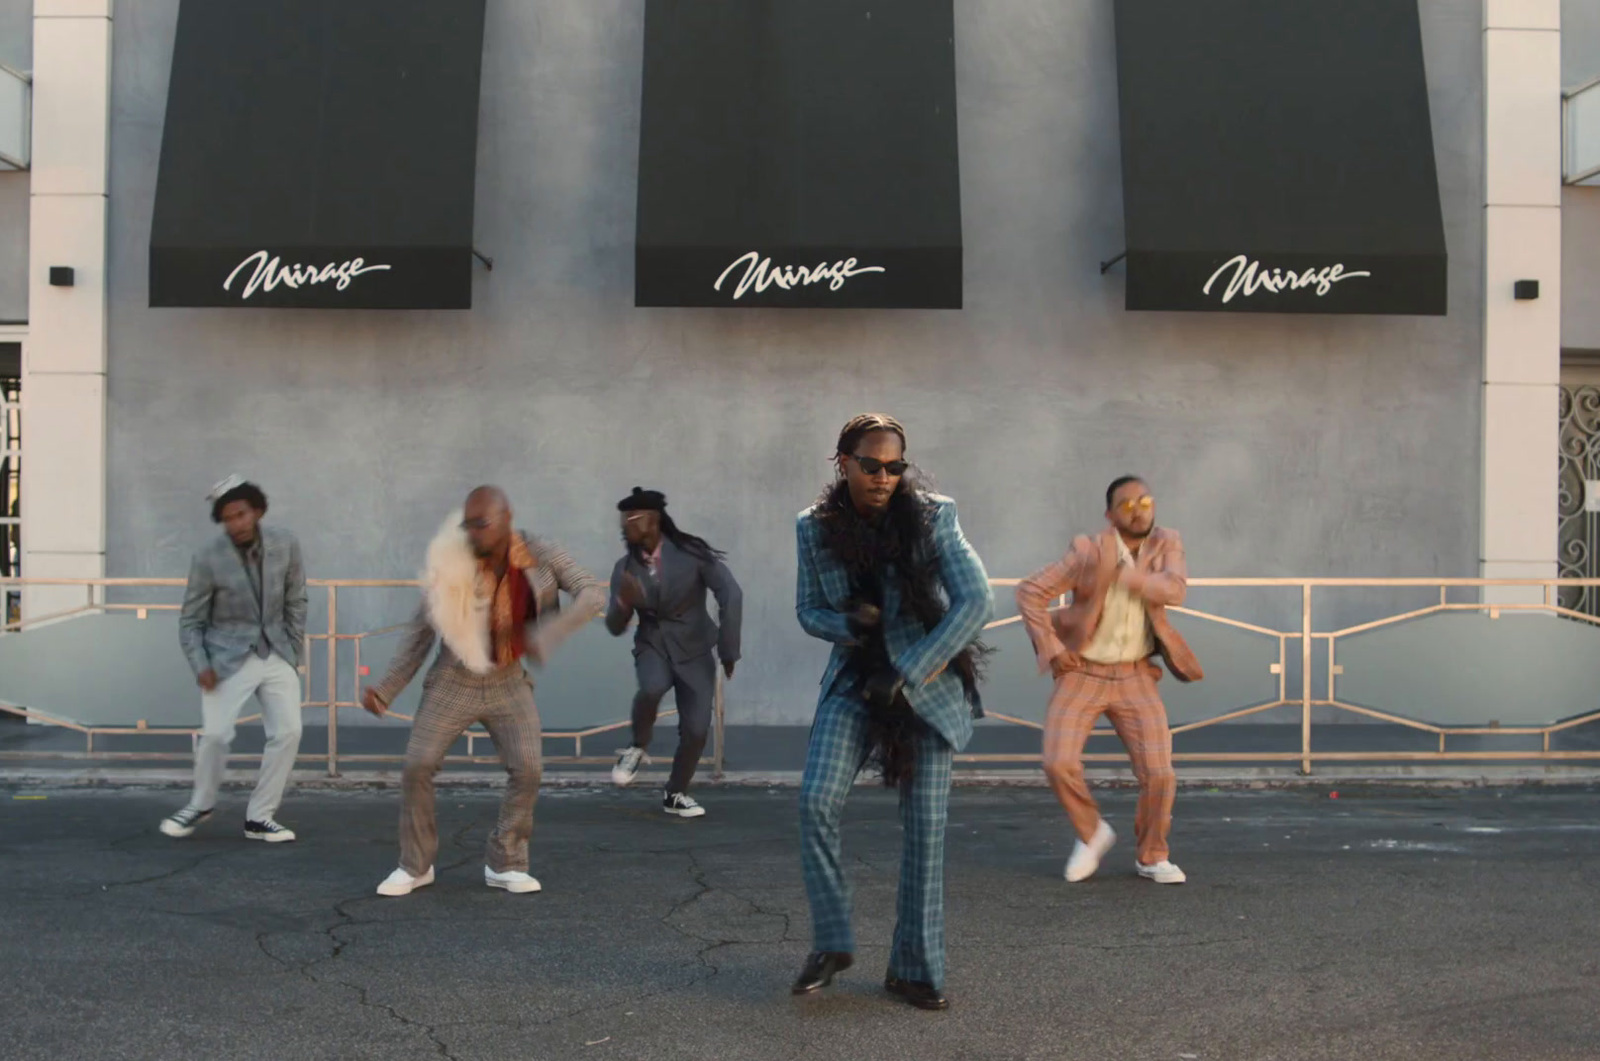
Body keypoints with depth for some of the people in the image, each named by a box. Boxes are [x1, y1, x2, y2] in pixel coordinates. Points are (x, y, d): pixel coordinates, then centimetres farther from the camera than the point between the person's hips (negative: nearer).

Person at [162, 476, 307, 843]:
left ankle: (259, 816, 8)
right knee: (215, 734, -8)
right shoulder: (209, 558, -13)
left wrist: (294, 651, 4)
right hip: (229, 656, -3)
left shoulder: (285, 544, -6)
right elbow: (190, 620, -4)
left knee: (288, 732, -5)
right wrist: (200, 665, -15)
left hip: (276, 654, 3)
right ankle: (200, 804, 21)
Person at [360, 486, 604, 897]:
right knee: (416, 767, -8)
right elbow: (421, 631, -6)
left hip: (509, 683, 1)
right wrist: (386, 690, -8)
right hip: (453, 682, -1)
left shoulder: (541, 557, -15)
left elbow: (593, 595, -24)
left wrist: (549, 632, -39)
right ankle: (415, 866, 10)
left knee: (526, 770, -11)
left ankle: (506, 865, 6)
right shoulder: (452, 567, -16)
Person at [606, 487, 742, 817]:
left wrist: (728, 649, -17)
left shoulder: (691, 552, -14)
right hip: (653, 646, 1)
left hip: (694, 650, -1)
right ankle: (638, 748, -5)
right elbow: (615, 628, -3)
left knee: (696, 729, -8)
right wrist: (624, 603, -26)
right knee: (651, 688, -34)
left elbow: (730, 594, -17)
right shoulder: (625, 568, -4)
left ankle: (675, 795, 17)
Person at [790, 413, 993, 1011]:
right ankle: (831, 944, 1)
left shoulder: (931, 518, -11)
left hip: (927, 686, -2)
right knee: (817, 801, -16)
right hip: (855, 682, 2)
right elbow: (809, 610, 7)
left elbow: (974, 602, -15)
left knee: (925, 826, -2)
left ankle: (914, 969, 11)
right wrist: (849, 626, -17)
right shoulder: (816, 528, -3)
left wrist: (908, 673, -19)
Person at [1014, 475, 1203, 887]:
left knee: (1159, 773, -7)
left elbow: (1175, 590, -20)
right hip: (1082, 673, -2)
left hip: (1135, 677, 2)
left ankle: (1152, 857, 18)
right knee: (1059, 764, -13)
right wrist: (1050, 646, -13)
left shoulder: (1166, 544, -1)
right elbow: (1029, 592, -8)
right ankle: (1092, 833, 16)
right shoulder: (1088, 551, -11)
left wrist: (1121, 575, -29)